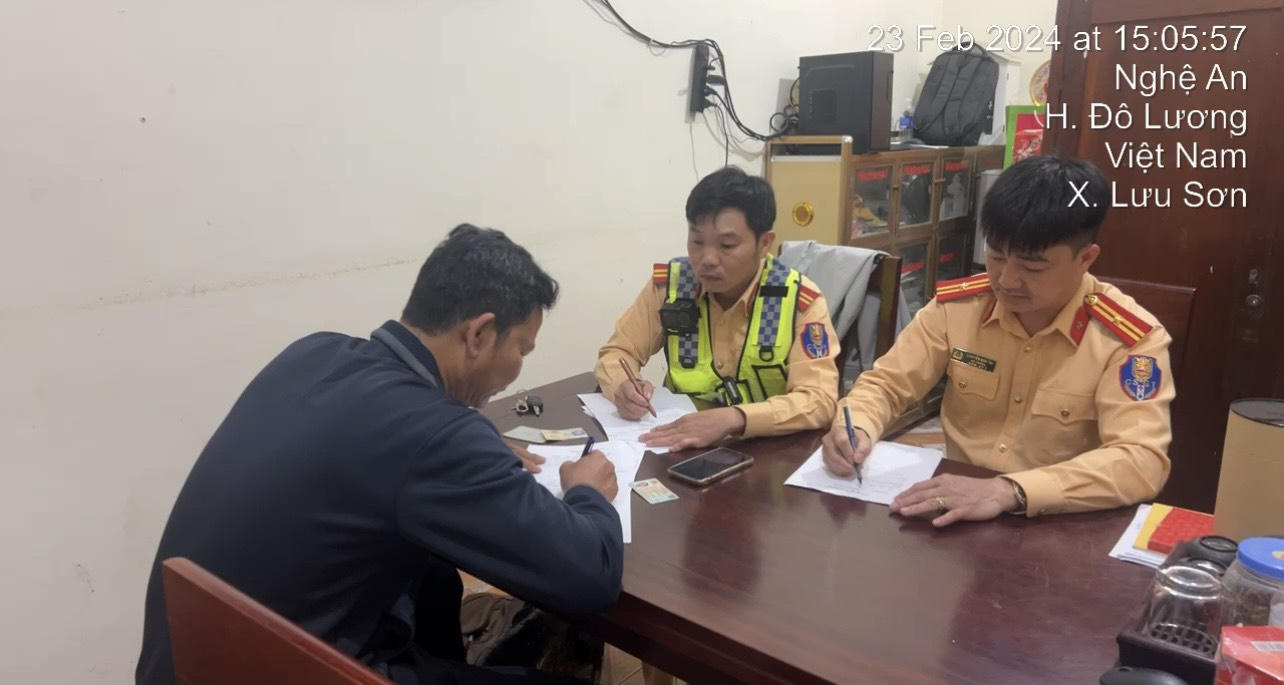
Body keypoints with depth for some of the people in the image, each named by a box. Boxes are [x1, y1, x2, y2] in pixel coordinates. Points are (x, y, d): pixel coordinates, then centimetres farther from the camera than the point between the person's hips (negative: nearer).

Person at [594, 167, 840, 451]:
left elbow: (820, 399, -21)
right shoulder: (668, 283, -5)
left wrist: (733, 419, -36)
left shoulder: (801, 301, -14)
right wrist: (623, 386, -20)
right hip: (682, 445, 3)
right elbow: (617, 352, 4)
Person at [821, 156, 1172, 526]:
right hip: (954, 511, 2)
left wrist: (1010, 491, -34)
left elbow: (1142, 461, -21)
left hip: (1057, 527, -2)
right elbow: (885, 384, 3)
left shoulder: (1131, 339, -11)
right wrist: (857, 429, -19)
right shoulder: (955, 306, -3)